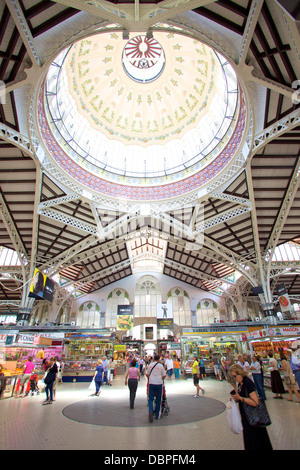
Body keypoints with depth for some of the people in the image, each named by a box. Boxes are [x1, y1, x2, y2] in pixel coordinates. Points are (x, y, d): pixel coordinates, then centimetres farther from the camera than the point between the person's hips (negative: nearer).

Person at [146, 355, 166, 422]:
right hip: (159, 383, -1)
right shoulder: (161, 365, -3)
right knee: (158, 399, 12)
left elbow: (147, 374, 11)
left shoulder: (150, 365, 5)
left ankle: (150, 411, -20)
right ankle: (157, 415, 18)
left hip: (151, 383, 1)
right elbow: (164, 376, 0)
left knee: (150, 398, 5)